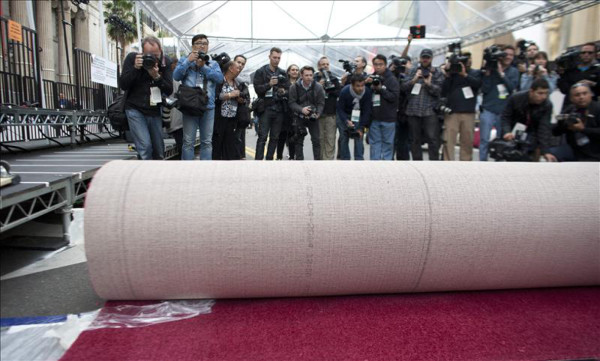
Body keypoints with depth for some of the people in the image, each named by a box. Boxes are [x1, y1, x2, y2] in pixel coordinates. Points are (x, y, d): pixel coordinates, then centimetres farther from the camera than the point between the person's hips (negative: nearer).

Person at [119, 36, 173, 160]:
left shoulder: (165, 62, -1)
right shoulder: (132, 58, -5)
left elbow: (169, 90, -5)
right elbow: (122, 85, -8)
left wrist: (157, 77, -22)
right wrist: (135, 68, -20)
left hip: (155, 110, 3)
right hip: (135, 109, -2)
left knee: (159, 151, 5)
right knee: (145, 146, -17)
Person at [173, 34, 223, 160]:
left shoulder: (213, 63, 15)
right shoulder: (185, 60, 11)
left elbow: (220, 78, -3)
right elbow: (176, 76, -4)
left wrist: (203, 66, -9)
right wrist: (188, 61, -9)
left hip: (208, 106, 2)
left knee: (207, 141, 5)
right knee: (188, 141, -2)